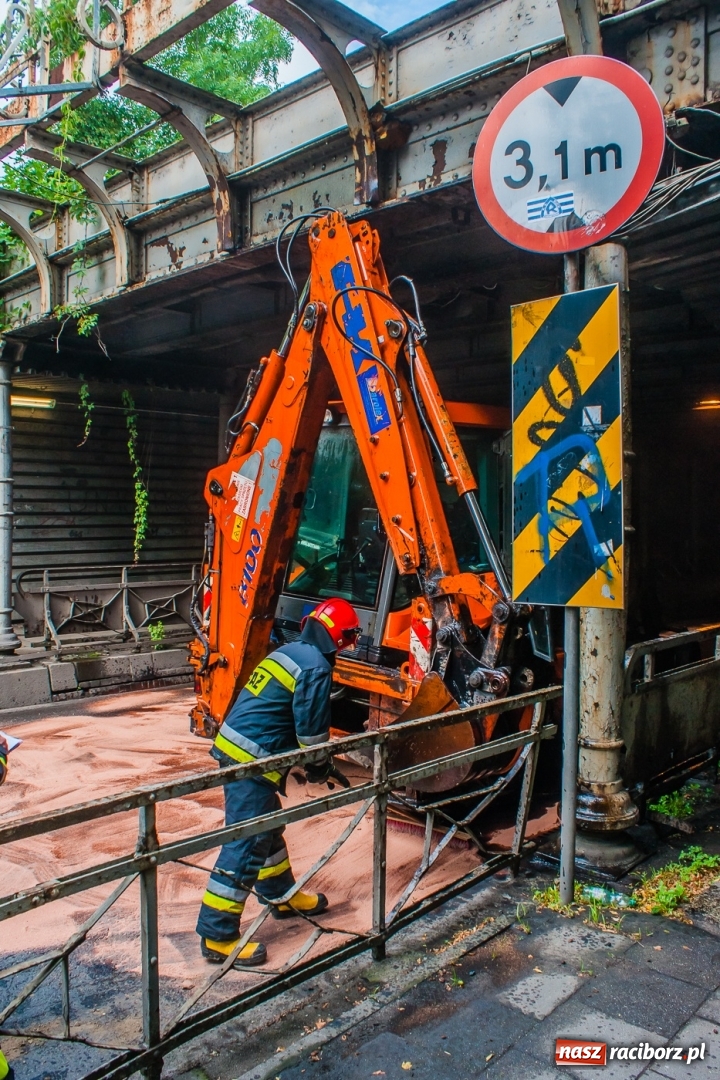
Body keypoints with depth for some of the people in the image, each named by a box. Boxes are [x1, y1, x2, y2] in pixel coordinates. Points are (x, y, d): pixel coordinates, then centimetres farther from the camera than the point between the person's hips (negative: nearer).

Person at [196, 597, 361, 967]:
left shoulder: (287, 652, 14)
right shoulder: (316, 667, -14)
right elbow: (311, 727, -13)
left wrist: (316, 759, 24)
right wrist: (319, 767, 6)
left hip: (232, 747, 10)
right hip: (251, 760, -10)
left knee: (267, 829, 24)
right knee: (246, 846, -4)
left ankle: (282, 897, 41)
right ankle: (217, 936, 4)